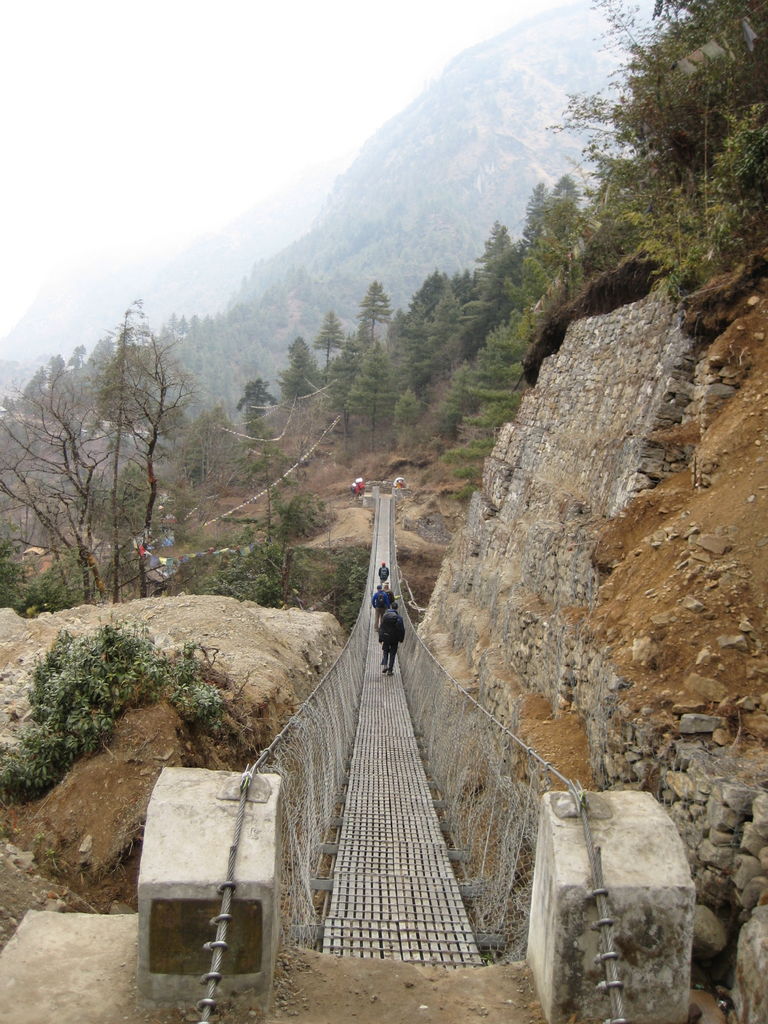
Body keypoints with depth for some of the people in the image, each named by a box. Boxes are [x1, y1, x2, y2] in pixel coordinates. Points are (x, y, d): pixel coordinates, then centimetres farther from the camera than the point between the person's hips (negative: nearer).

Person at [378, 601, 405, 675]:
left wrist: (380, 639, 7)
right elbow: (401, 629, -9)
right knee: (392, 653, 8)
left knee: (385, 651, 18)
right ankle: (390, 670, 8)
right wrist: (401, 639, 4)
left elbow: (381, 628, 1)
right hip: (394, 639, -2)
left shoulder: (385, 615, -2)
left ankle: (384, 665, -4)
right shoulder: (399, 617, -9)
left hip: (385, 637, 2)